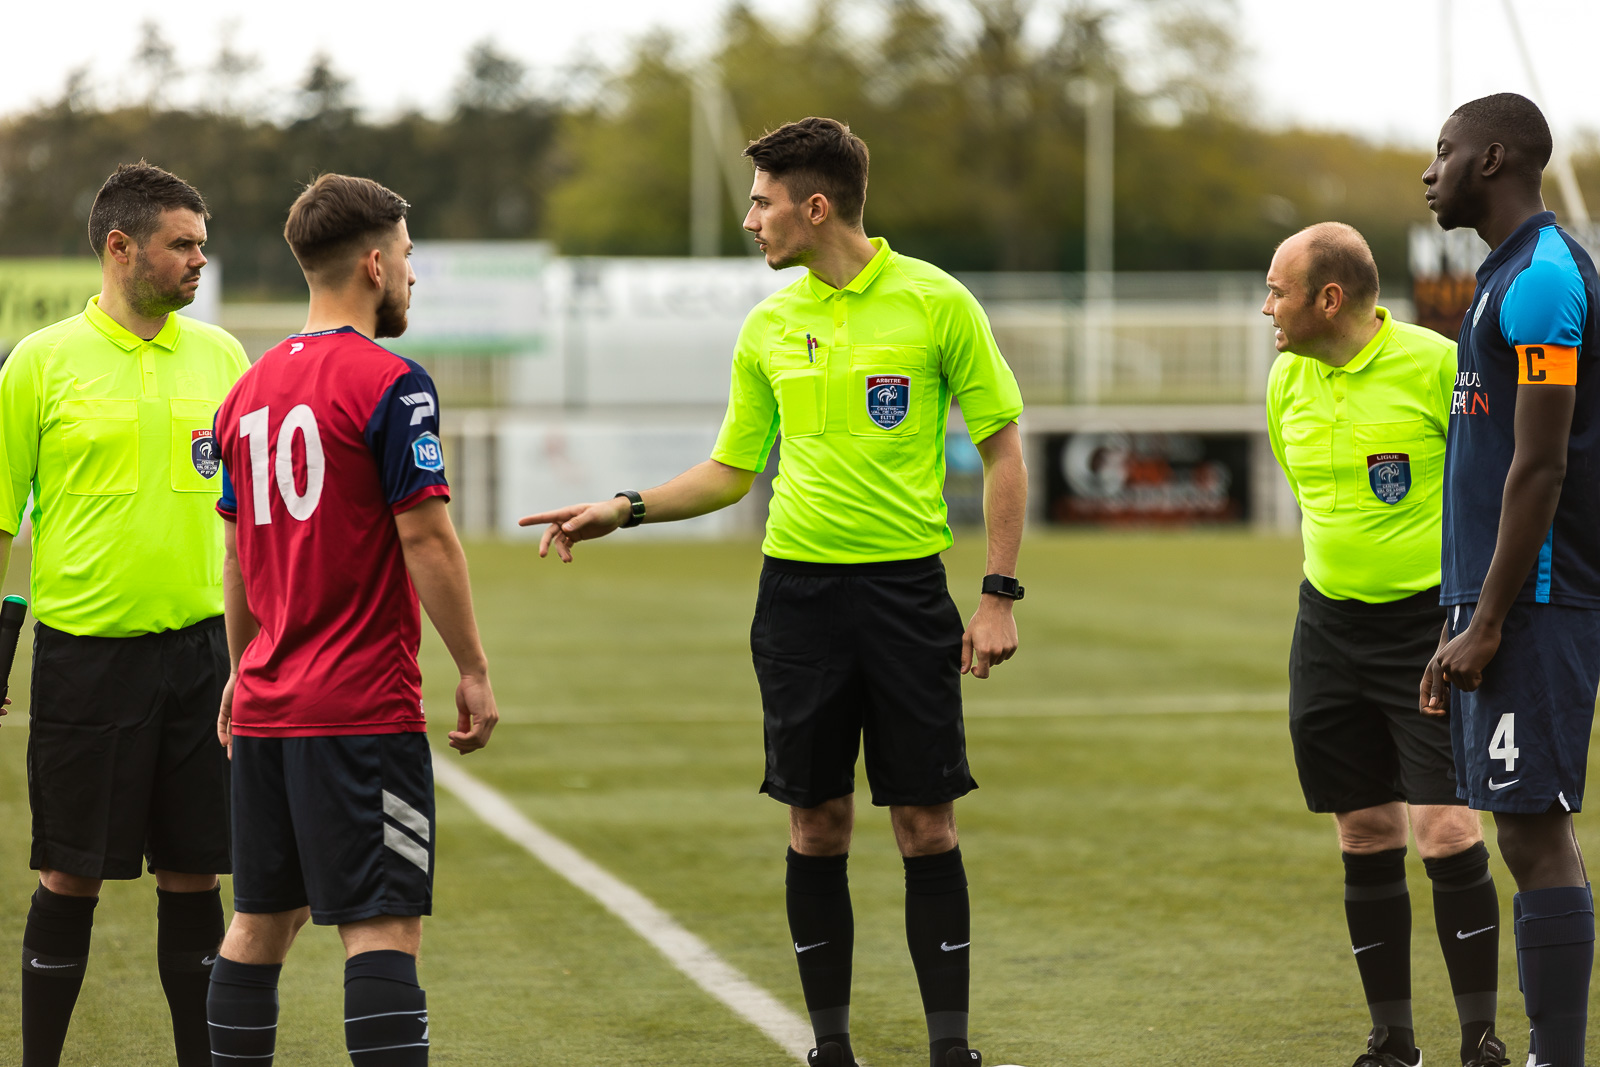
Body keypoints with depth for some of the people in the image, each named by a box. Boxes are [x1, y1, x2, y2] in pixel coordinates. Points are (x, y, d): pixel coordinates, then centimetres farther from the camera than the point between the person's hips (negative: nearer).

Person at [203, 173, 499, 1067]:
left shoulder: (249, 389, 12)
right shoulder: (390, 383, -11)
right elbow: (425, 537, -14)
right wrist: (475, 672, -7)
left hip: (266, 708, 7)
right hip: (364, 709, -7)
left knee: (262, 919, 13)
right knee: (384, 925, -9)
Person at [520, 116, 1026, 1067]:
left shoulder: (936, 302, -5)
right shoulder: (769, 328, 8)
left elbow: (1004, 451, -1)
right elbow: (732, 470, 17)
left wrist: (1000, 596, -6)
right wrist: (623, 509, 5)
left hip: (906, 586, -3)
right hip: (798, 590, 3)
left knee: (926, 822, -2)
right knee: (817, 824, 5)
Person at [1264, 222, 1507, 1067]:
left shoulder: (1436, 365, -13)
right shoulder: (1287, 380, 5)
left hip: (1428, 624, -5)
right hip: (1329, 625, 5)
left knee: (1445, 831, -11)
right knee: (1366, 838, 7)